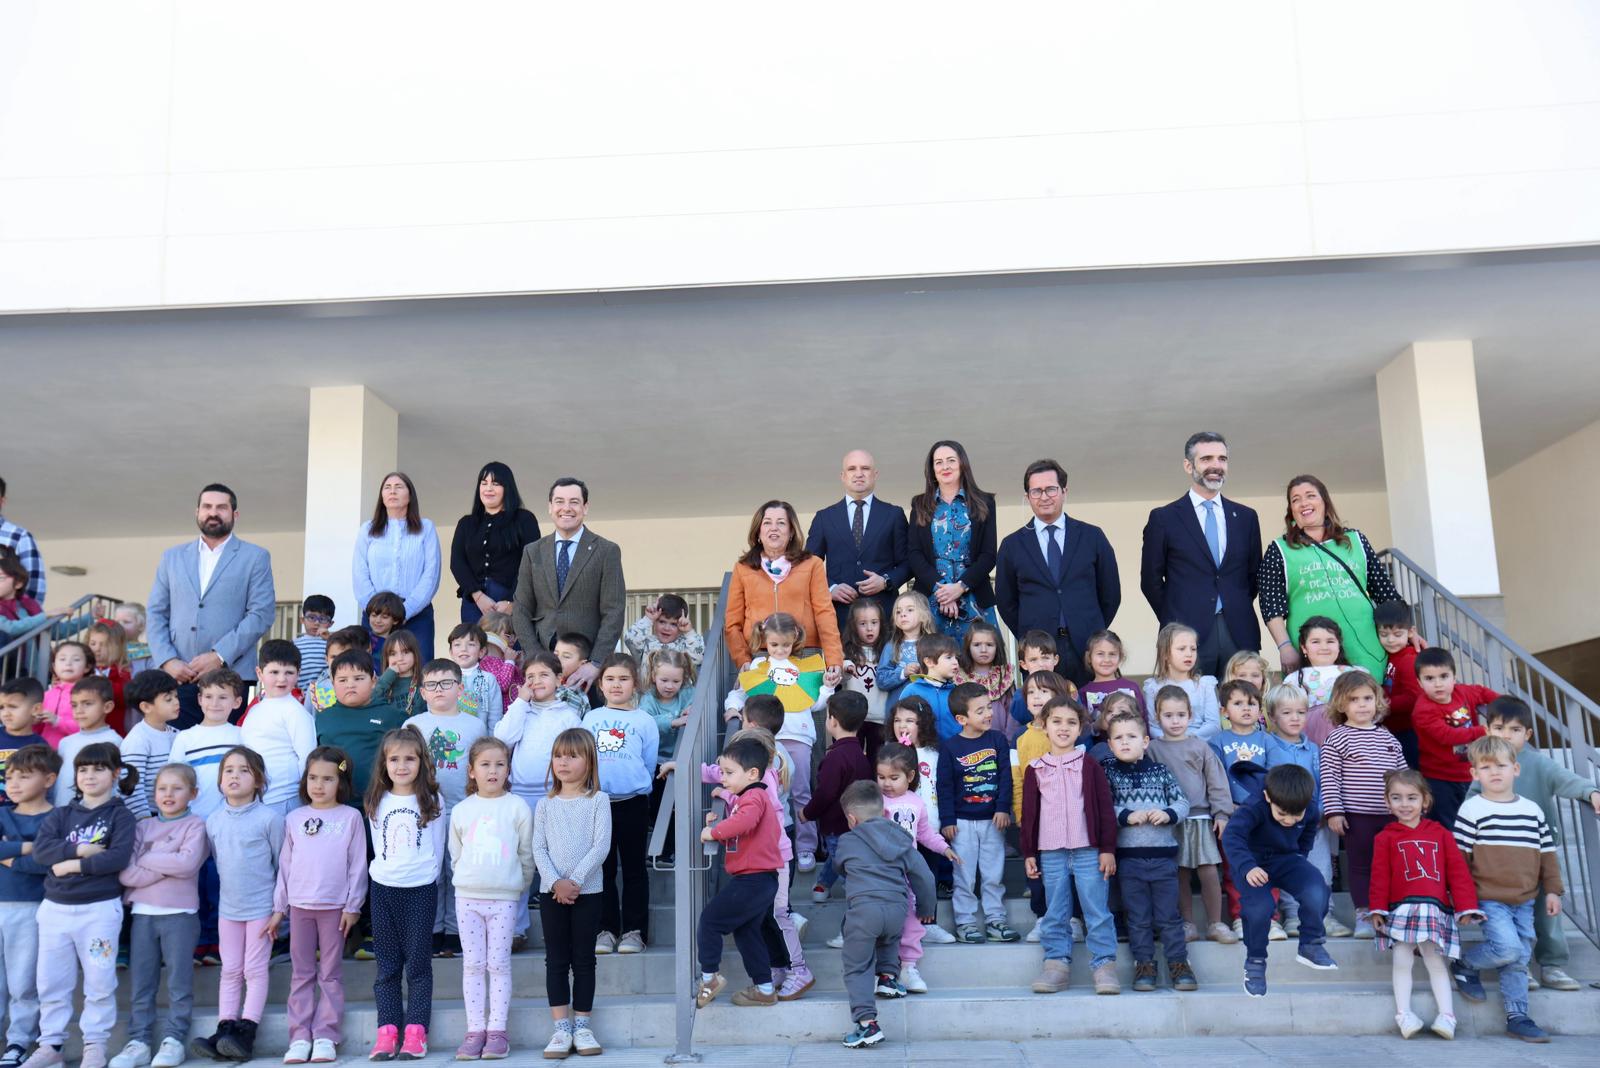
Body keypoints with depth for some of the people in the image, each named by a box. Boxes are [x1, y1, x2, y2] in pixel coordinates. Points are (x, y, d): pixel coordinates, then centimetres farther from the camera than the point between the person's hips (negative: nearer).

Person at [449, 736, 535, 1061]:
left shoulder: (518, 808, 0)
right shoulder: (462, 810, 5)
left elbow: (526, 854, 6)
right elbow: (455, 854, 15)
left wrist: (517, 885, 7)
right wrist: (467, 880, 12)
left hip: (504, 898, -2)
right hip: (467, 897, 2)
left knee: (499, 965, 0)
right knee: (472, 965, 4)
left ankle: (497, 1031, 4)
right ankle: (475, 1030, 8)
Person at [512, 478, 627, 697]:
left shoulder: (607, 551, 2)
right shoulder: (532, 552, 12)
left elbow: (613, 613, -4)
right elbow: (521, 610, 9)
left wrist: (596, 664, -13)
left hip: (587, 663, -2)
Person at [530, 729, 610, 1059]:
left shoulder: (598, 800, 0)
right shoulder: (546, 805, 7)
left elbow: (601, 845, -9)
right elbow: (539, 849, 1)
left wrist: (575, 880, -17)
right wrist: (555, 882, -15)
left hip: (587, 891, -2)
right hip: (551, 891, 2)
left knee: (583, 960, 5)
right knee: (556, 960, 3)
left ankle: (582, 1026, 12)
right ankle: (561, 1029, 8)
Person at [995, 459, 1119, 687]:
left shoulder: (1092, 536, 6)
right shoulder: (1012, 545, 6)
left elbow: (1110, 593, 11)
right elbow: (1006, 602, 12)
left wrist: (1094, 633, 8)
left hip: (1088, 650, 0)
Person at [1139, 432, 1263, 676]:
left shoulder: (1246, 516, 13)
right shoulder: (1163, 518, 2)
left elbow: (1254, 574, 18)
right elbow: (1150, 580, 4)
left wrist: (1238, 612, 8)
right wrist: (1174, 622, 3)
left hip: (1239, 635, 3)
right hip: (1187, 637, -3)